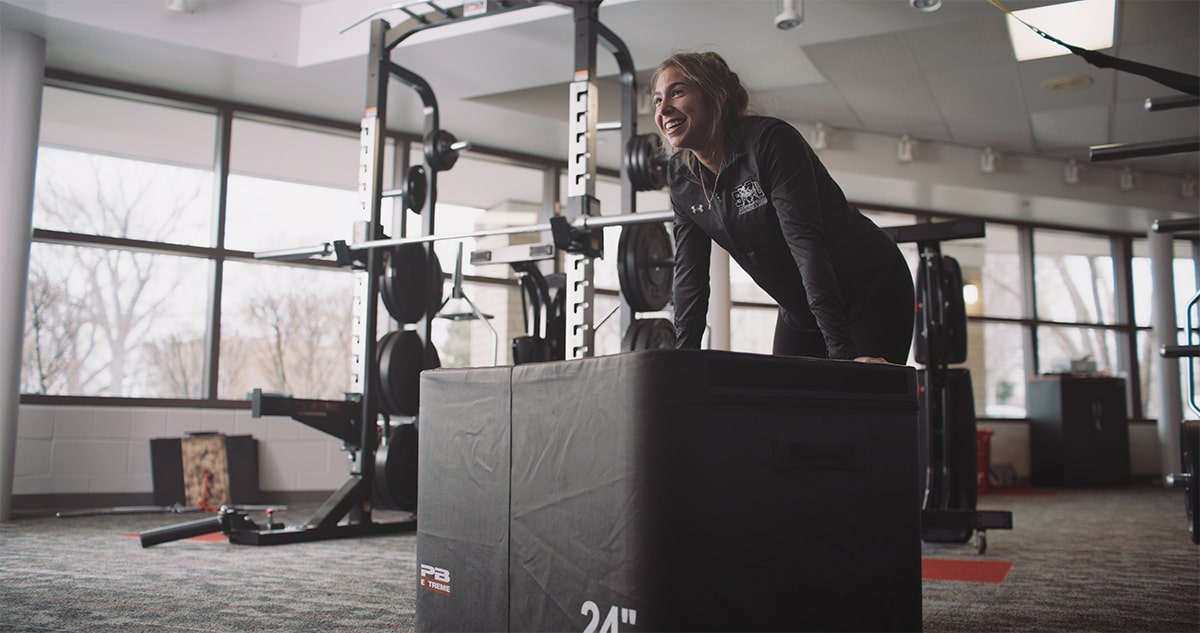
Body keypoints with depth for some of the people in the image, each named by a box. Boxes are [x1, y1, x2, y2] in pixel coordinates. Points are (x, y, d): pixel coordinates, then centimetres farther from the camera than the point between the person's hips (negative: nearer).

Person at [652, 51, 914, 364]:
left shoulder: (770, 141, -24)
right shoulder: (681, 177, -5)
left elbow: (806, 242, -33)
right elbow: (690, 273, -4)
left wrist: (842, 352, -38)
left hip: (872, 293, -6)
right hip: (799, 310, 7)